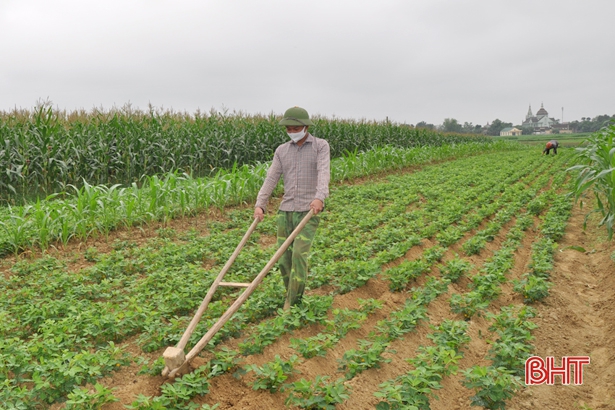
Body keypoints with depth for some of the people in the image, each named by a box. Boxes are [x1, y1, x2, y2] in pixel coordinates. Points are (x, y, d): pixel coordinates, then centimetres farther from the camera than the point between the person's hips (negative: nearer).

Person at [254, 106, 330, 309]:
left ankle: (292, 304, -5)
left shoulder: (321, 146, 0)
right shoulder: (282, 150, 12)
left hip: (309, 211, -4)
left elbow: (324, 172, -17)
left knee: (299, 254, -15)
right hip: (285, 210, 5)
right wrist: (259, 204, -11)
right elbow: (271, 178, 3)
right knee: (283, 258, 5)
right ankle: (291, 295, 25)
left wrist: (319, 197, -35)